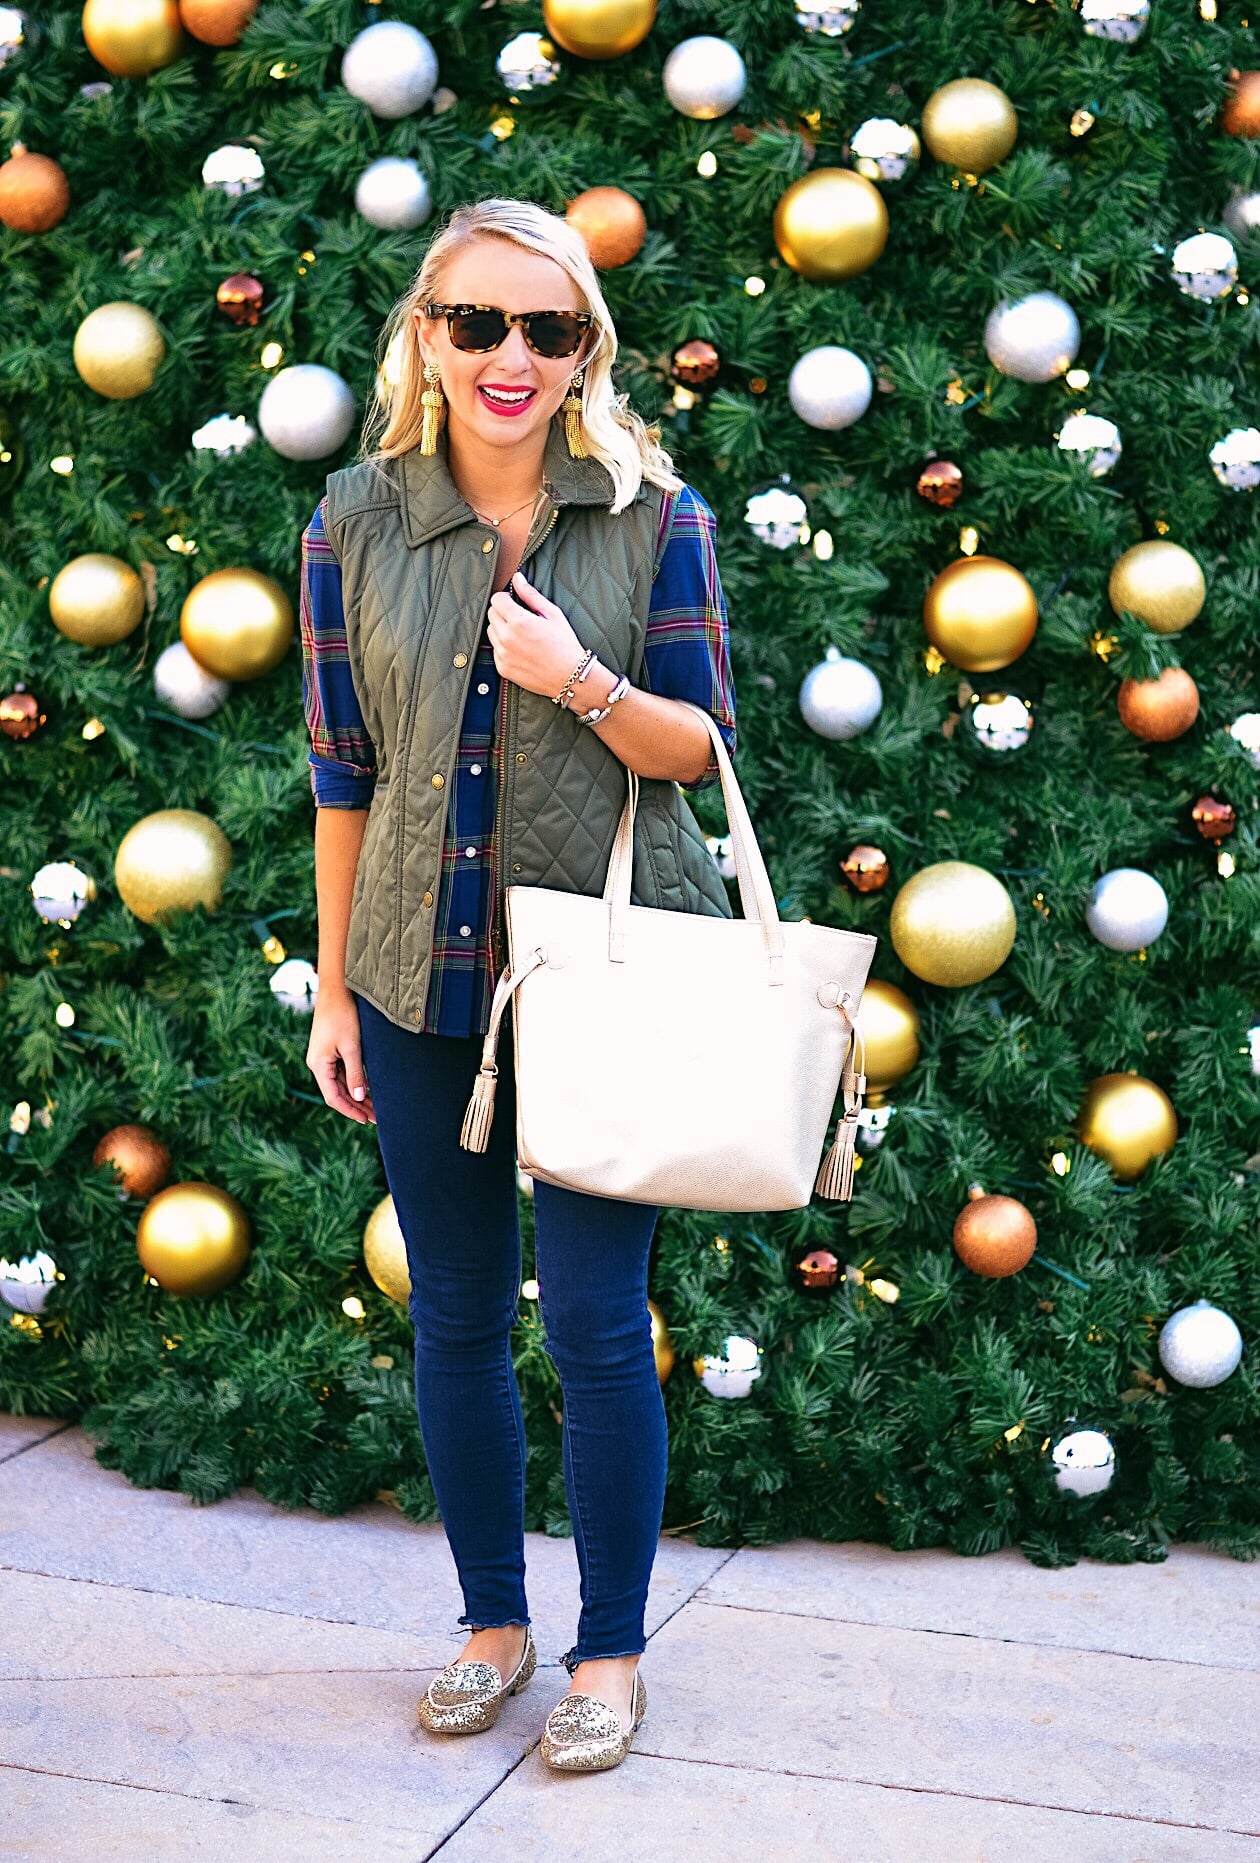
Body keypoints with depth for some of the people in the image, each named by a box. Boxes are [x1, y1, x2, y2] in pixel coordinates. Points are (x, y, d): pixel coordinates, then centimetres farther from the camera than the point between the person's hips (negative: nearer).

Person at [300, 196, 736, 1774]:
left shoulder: (651, 513, -4)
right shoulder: (358, 521, 1)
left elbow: (701, 743, 0)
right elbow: (342, 768, 5)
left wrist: (582, 683, -21)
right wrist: (335, 990, 7)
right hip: (424, 980, 3)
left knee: (597, 1325, 1)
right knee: (453, 1319, 13)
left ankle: (611, 1650, 20)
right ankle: (494, 1621, 32)